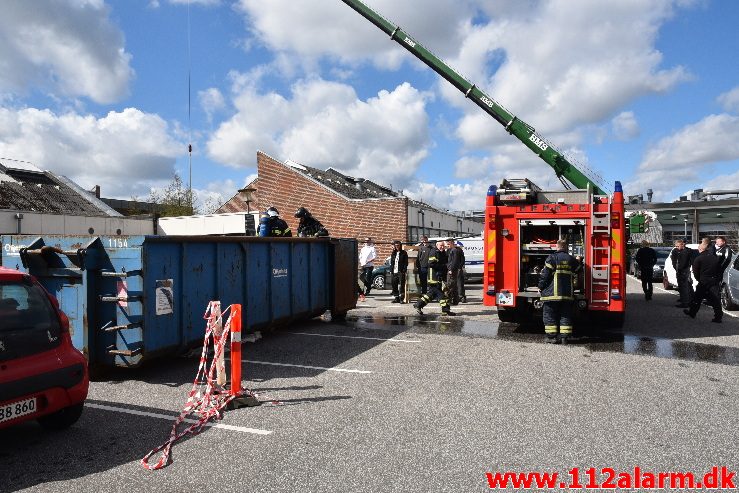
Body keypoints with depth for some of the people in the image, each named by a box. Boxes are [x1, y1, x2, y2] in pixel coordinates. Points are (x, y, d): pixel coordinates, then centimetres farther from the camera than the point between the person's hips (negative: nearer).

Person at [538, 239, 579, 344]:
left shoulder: (552, 258, -4)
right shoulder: (572, 259, 10)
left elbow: (545, 274, -6)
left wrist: (541, 287, 0)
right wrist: (573, 288, 31)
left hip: (553, 292, -4)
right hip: (568, 293, 4)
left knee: (550, 315, 3)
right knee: (566, 315, 9)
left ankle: (551, 336, 2)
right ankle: (565, 336, 7)